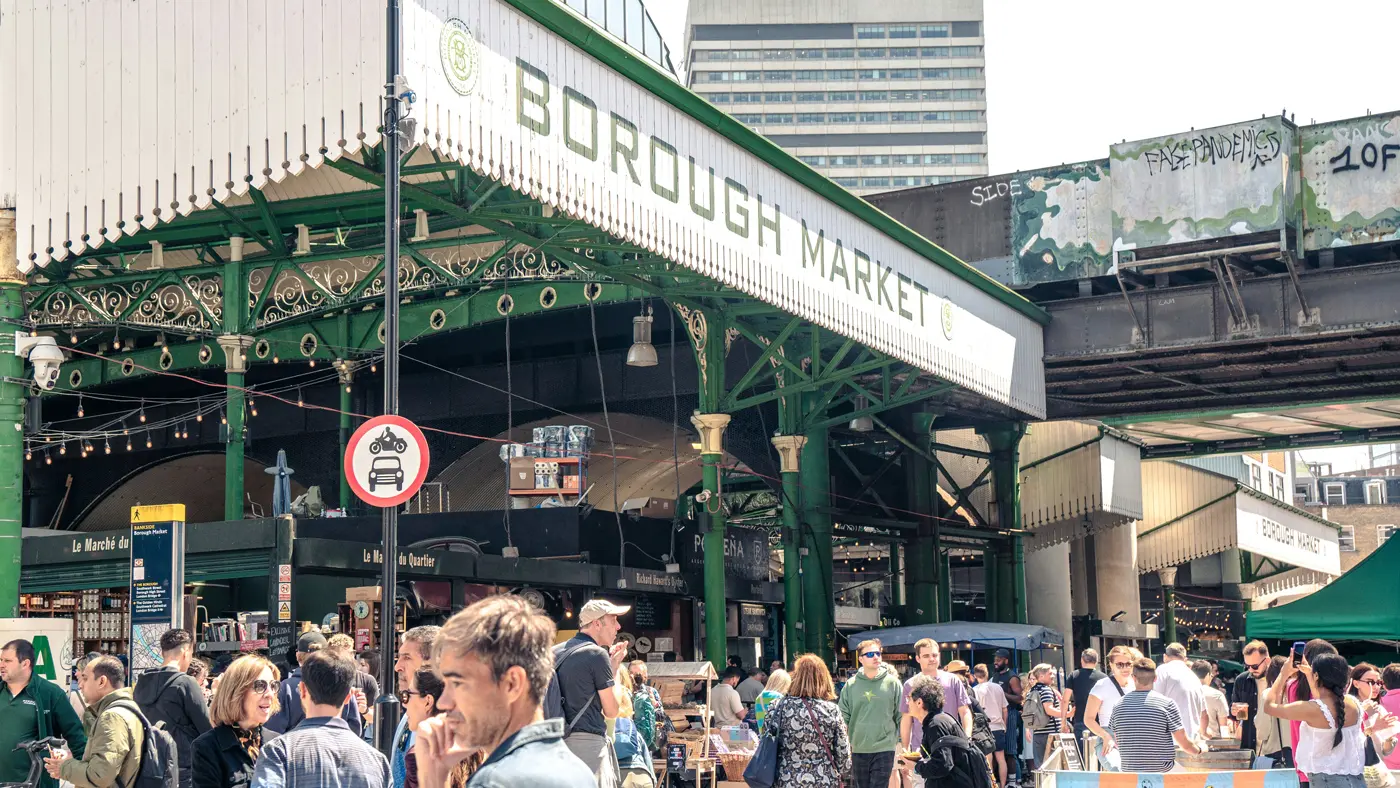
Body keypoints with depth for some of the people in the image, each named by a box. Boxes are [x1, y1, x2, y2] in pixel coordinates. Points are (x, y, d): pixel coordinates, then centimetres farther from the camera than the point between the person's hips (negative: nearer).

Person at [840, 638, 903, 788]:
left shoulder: (892, 683, -1)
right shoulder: (851, 685, 3)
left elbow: (902, 716, 3)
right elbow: (844, 717, 7)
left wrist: (900, 743, 0)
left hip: (885, 749, -2)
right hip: (857, 749, 2)